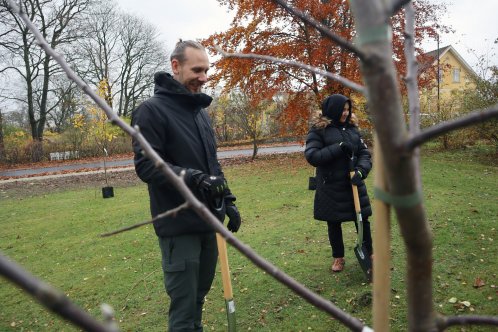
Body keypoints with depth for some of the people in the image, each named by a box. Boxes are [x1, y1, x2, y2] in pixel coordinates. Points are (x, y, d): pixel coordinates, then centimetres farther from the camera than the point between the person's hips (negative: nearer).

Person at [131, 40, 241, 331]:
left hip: (208, 221, 7)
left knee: (199, 294, 18)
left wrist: (228, 202, 13)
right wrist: (193, 178, -29)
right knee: (184, 302, 2)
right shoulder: (152, 110, -9)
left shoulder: (200, 111, 15)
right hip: (179, 226, -7)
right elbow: (146, 165, -18)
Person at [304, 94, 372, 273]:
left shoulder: (352, 129, 7)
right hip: (330, 187, -3)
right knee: (333, 223, 11)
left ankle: (368, 253, 30)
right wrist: (339, 148, -23)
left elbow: (364, 153, 3)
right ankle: (338, 257, 30)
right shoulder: (318, 130, -6)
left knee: (363, 219, 10)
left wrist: (361, 170, -18)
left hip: (354, 184, 4)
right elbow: (311, 156, -17)